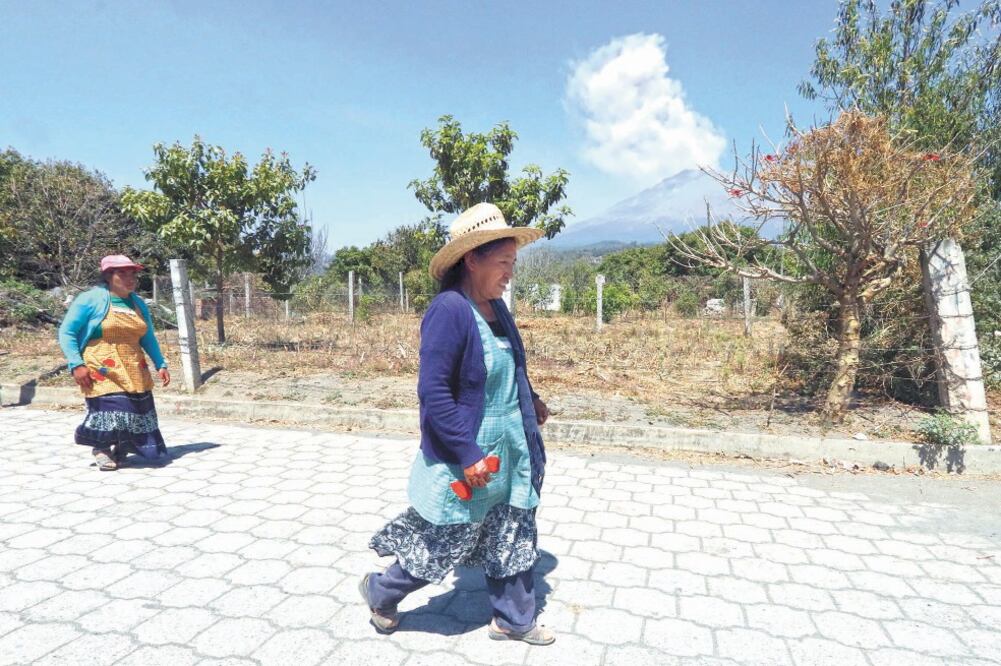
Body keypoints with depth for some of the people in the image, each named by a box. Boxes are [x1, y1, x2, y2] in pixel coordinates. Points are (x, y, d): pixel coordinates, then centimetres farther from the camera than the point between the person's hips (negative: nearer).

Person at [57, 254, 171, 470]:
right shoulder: (90, 299, -4)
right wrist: (76, 364, -13)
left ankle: (122, 449, 24)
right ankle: (101, 449, 9)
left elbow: (148, 338, 22)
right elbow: (66, 332, -4)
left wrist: (160, 364, 14)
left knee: (138, 412, 3)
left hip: (135, 372, 6)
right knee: (110, 407, -17)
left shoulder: (138, 304, 14)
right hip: (103, 372, -6)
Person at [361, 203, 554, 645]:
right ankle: (379, 592, 38)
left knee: (512, 541, 19)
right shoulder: (449, 310, -23)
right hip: (465, 463, -8)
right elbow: (433, 393, -24)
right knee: (439, 547, 12)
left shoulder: (495, 307, 4)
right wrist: (469, 456, -23)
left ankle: (512, 620, 40)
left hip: (508, 456, 8)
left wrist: (530, 400, 9)